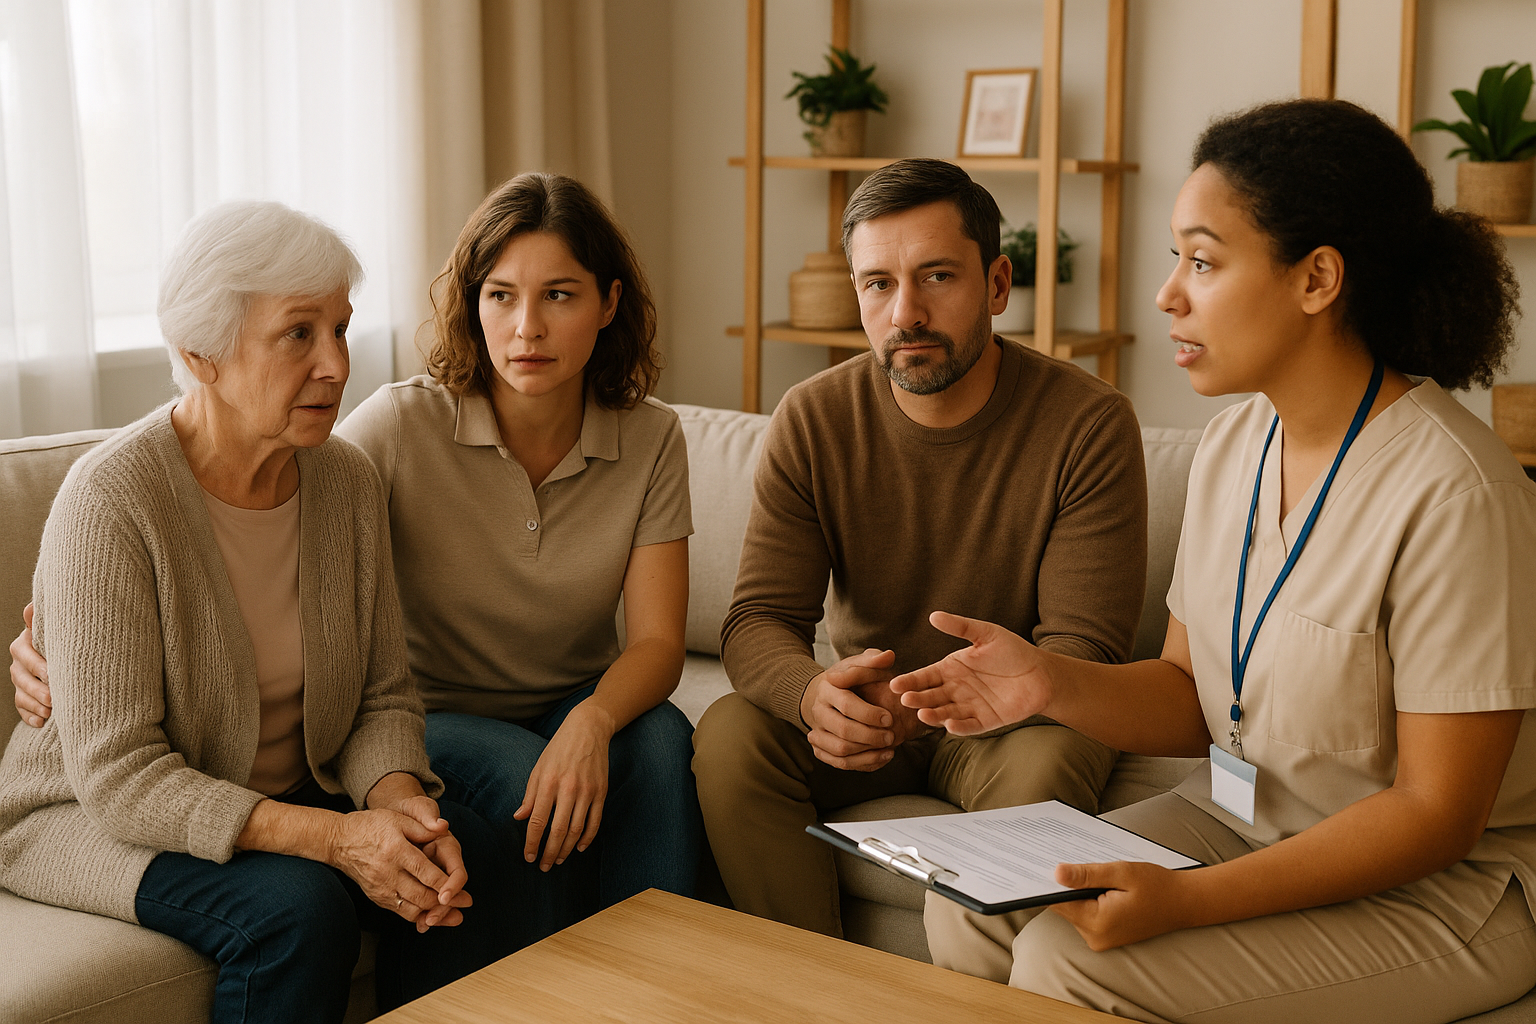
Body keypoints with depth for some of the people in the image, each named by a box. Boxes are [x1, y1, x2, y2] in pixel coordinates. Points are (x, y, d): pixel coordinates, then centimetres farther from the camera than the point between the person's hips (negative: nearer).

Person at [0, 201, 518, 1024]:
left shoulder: (345, 479, -5)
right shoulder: (112, 500, -24)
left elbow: (384, 697, 2)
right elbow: (118, 776, -25)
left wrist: (398, 798, -22)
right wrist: (333, 837, -33)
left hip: (290, 794, 6)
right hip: (90, 818, -5)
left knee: (465, 848, -20)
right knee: (299, 903, -32)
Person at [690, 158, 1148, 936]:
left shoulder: (1089, 424, -15)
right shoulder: (810, 420, -6)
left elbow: (1084, 649, -18)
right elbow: (757, 622, -9)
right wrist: (815, 693, -35)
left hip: (1010, 720, -2)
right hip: (865, 713, 3)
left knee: (1045, 765, -34)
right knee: (728, 734, -24)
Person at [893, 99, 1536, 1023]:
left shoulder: (1452, 493, -24)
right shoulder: (1234, 444, 2)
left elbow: (1437, 812, -21)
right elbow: (1191, 698, 7)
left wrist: (1186, 900, -29)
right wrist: (1054, 682, -14)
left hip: (1438, 888, -7)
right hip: (1239, 817, 7)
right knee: (970, 911, -7)